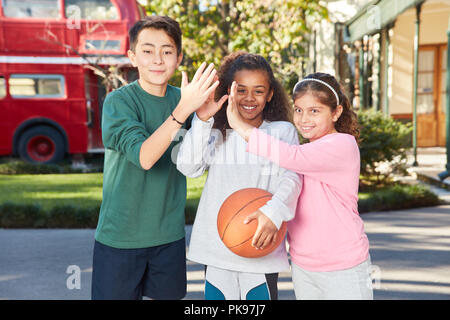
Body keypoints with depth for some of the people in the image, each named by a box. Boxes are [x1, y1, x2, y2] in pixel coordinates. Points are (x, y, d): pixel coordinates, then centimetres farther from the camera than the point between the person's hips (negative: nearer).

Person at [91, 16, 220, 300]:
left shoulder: (182, 98, 2)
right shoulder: (118, 101, -12)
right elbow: (144, 157, -25)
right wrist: (182, 110, -34)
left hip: (169, 235, 4)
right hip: (120, 236, -4)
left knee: (169, 295, 15)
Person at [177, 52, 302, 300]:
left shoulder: (282, 131, 3)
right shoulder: (218, 132, 9)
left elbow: (292, 177, -9)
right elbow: (188, 167, -4)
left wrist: (274, 211, -28)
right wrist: (202, 121, -15)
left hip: (260, 246, -2)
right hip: (217, 249, 2)